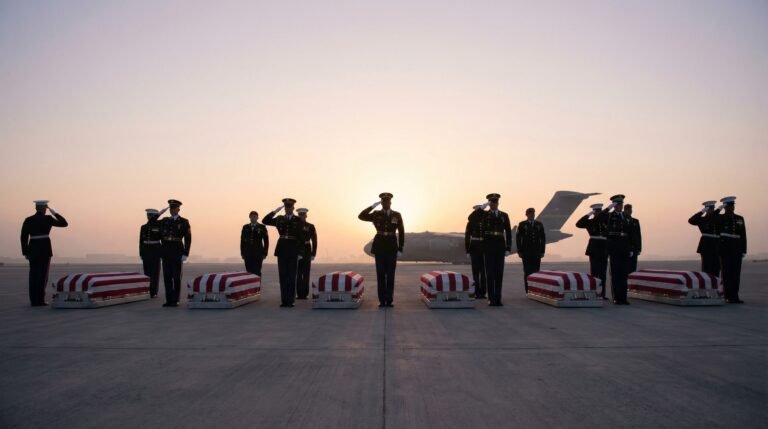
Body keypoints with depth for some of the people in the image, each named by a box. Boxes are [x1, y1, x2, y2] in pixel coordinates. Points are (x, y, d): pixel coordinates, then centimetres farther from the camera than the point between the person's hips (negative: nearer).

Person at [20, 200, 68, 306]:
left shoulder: (28, 220, 6)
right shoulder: (48, 218, -6)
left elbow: (24, 237, 5)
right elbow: (64, 223, 1)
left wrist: (25, 253, 11)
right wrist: (54, 213, 9)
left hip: (33, 249, 4)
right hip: (45, 249, -4)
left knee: (33, 275, 7)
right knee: (43, 275, -2)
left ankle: (33, 300, 6)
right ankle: (40, 300, -4)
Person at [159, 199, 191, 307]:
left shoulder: (184, 222, -3)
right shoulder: (164, 221, 9)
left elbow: (188, 239, -6)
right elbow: (160, 236, 12)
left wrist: (186, 254, -12)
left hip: (178, 252, -4)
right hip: (166, 252, 4)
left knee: (176, 277, -3)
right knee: (167, 276, 3)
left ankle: (175, 300, 5)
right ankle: (169, 300, 8)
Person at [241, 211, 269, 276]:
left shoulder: (262, 227, 3)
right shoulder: (245, 227, 9)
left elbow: (266, 241, 3)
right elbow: (242, 241, 10)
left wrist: (265, 253, -3)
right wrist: (242, 253, 5)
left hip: (258, 254, -2)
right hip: (248, 254, 2)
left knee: (257, 272, -8)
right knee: (249, 272, 1)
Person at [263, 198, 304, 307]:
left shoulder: (298, 220, 1)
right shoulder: (279, 219, 10)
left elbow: (300, 237, -2)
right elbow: (265, 221, 5)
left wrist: (300, 253, -8)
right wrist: (275, 211, -3)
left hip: (293, 250, -3)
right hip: (281, 249, 3)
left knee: (291, 276, -2)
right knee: (282, 276, 3)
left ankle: (290, 300, 4)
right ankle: (284, 300, 7)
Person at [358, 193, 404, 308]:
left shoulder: (397, 215, 2)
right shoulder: (376, 214, 3)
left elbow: (401, 233, 3)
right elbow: (361, 216, -10)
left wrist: (400, 249, -3)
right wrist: (373, 206, -12)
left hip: (392, 247, 0)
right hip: (379, 247, 0)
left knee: (390, 274, 0)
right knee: (380, 274, 0)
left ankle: (389, 300, 7)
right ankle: (382, 300, 6)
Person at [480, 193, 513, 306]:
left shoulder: (504, 215, 10)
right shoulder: (484, 215, 4)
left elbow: (508, 232, 7)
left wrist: (508, 248, 1)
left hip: (500, 246, 2)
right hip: (488, 246, -2)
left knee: (499, 273, 3)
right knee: (490, 273, 0)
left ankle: (497, 299, 9)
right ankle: (491, 298, 5)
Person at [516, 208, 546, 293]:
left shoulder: (539, 224, 9)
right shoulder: (522, 225, 3)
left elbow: (543, 238, 9)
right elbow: (518, 239, 1)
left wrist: (542, 251, 2)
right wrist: (519, 251, -5)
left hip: (537, 253, 2)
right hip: (526, 253, -2)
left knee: (536, 272, 0)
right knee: (527, 272, -2)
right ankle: (528, 291, 2)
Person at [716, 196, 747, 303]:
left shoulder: (740, 219, 12)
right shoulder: (720, 218, 0)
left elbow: (743, 235, 10)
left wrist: (744, 250, 4)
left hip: (737, 249, 4)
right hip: (725, 248, -4)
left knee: (736, 272, 3)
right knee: (727, 272, -5)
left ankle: (735, 296, 8)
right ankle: (729, 296, -3)